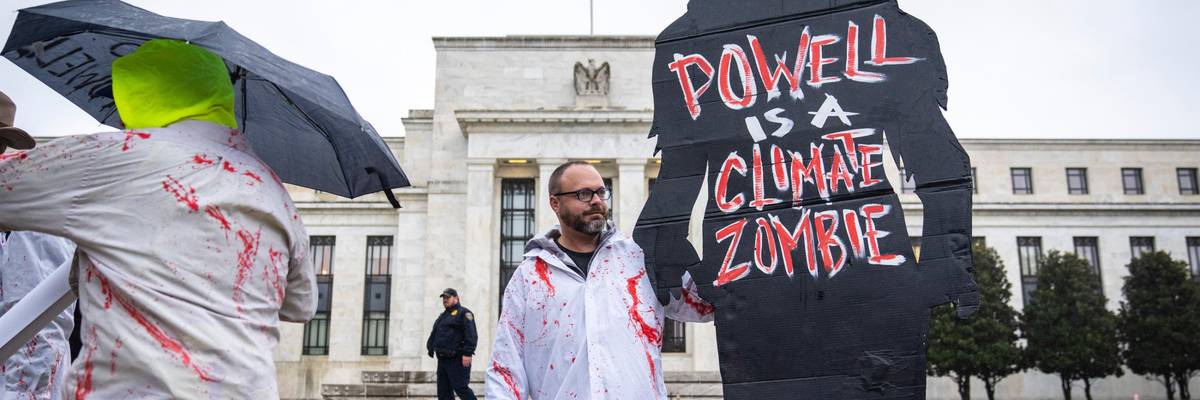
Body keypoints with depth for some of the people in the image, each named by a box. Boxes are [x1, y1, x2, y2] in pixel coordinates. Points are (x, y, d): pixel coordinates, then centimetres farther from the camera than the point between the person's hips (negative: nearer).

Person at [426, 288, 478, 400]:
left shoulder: (463, 313, -4)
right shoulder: (442, 316, 23)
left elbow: (471, 335, -15)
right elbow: (433, 335, 27)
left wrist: (467, 353, -23)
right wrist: (431, 348, 17)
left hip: (457, 360, -9)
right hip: (442, 360, 9)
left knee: (460, 388, -13)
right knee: (443, 391, 8)